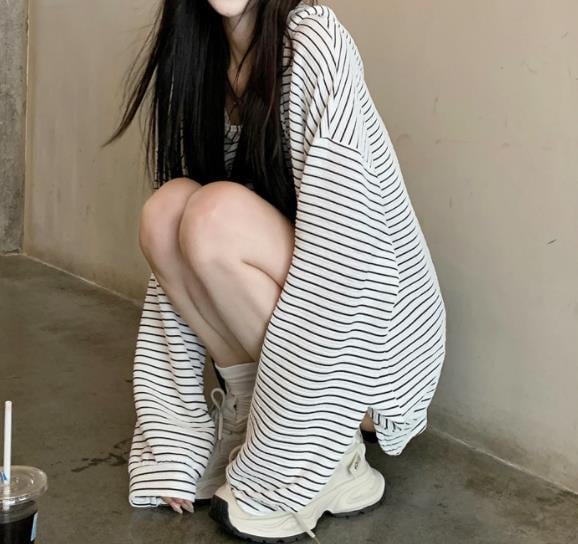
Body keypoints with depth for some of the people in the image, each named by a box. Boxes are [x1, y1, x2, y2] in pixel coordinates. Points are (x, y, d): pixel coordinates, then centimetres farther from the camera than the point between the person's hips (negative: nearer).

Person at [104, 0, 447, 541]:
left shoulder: (314, 44, -21)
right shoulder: (203, 61, 0)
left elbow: (338, 260, -27)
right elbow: (176, 258, -2)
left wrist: (267, 474, -23)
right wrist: (172, 437, -6)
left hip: (368, 332, -6)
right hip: (282, 319, 6)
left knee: (217, 215, -25)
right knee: (166, 208, -14)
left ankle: (330, 460, -11)